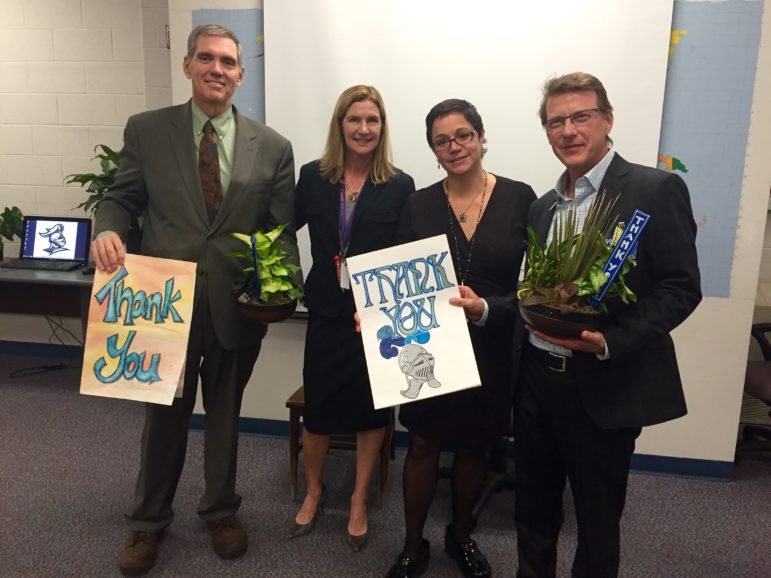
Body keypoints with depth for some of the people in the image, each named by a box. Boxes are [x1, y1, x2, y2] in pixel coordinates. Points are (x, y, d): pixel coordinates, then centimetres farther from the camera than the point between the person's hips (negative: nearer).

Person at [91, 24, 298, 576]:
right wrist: (108, 231, -18)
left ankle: (222, 510, 41)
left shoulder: (272, 147, 2)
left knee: (225, 414, 18)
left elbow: (282, 230, 1)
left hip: (239, 305, 1)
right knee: (164, 416, 16)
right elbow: (121, 198, 4)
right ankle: (149, 521, 39)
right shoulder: (146, 130, 2)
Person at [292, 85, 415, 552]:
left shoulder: (400, 186, -4)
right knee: (317, 407, 10)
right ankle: (314, 491, 38)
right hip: (327, 313, 1)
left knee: (371, 407, 11)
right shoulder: (313, 177, 2)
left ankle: (359, 502, 33)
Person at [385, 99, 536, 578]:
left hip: (491, 349, 0)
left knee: (474, 446, 16)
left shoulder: (519, 198, -4)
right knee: (423, 445, 8)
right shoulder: (419, 205, 0)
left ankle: (461, 536, 40)